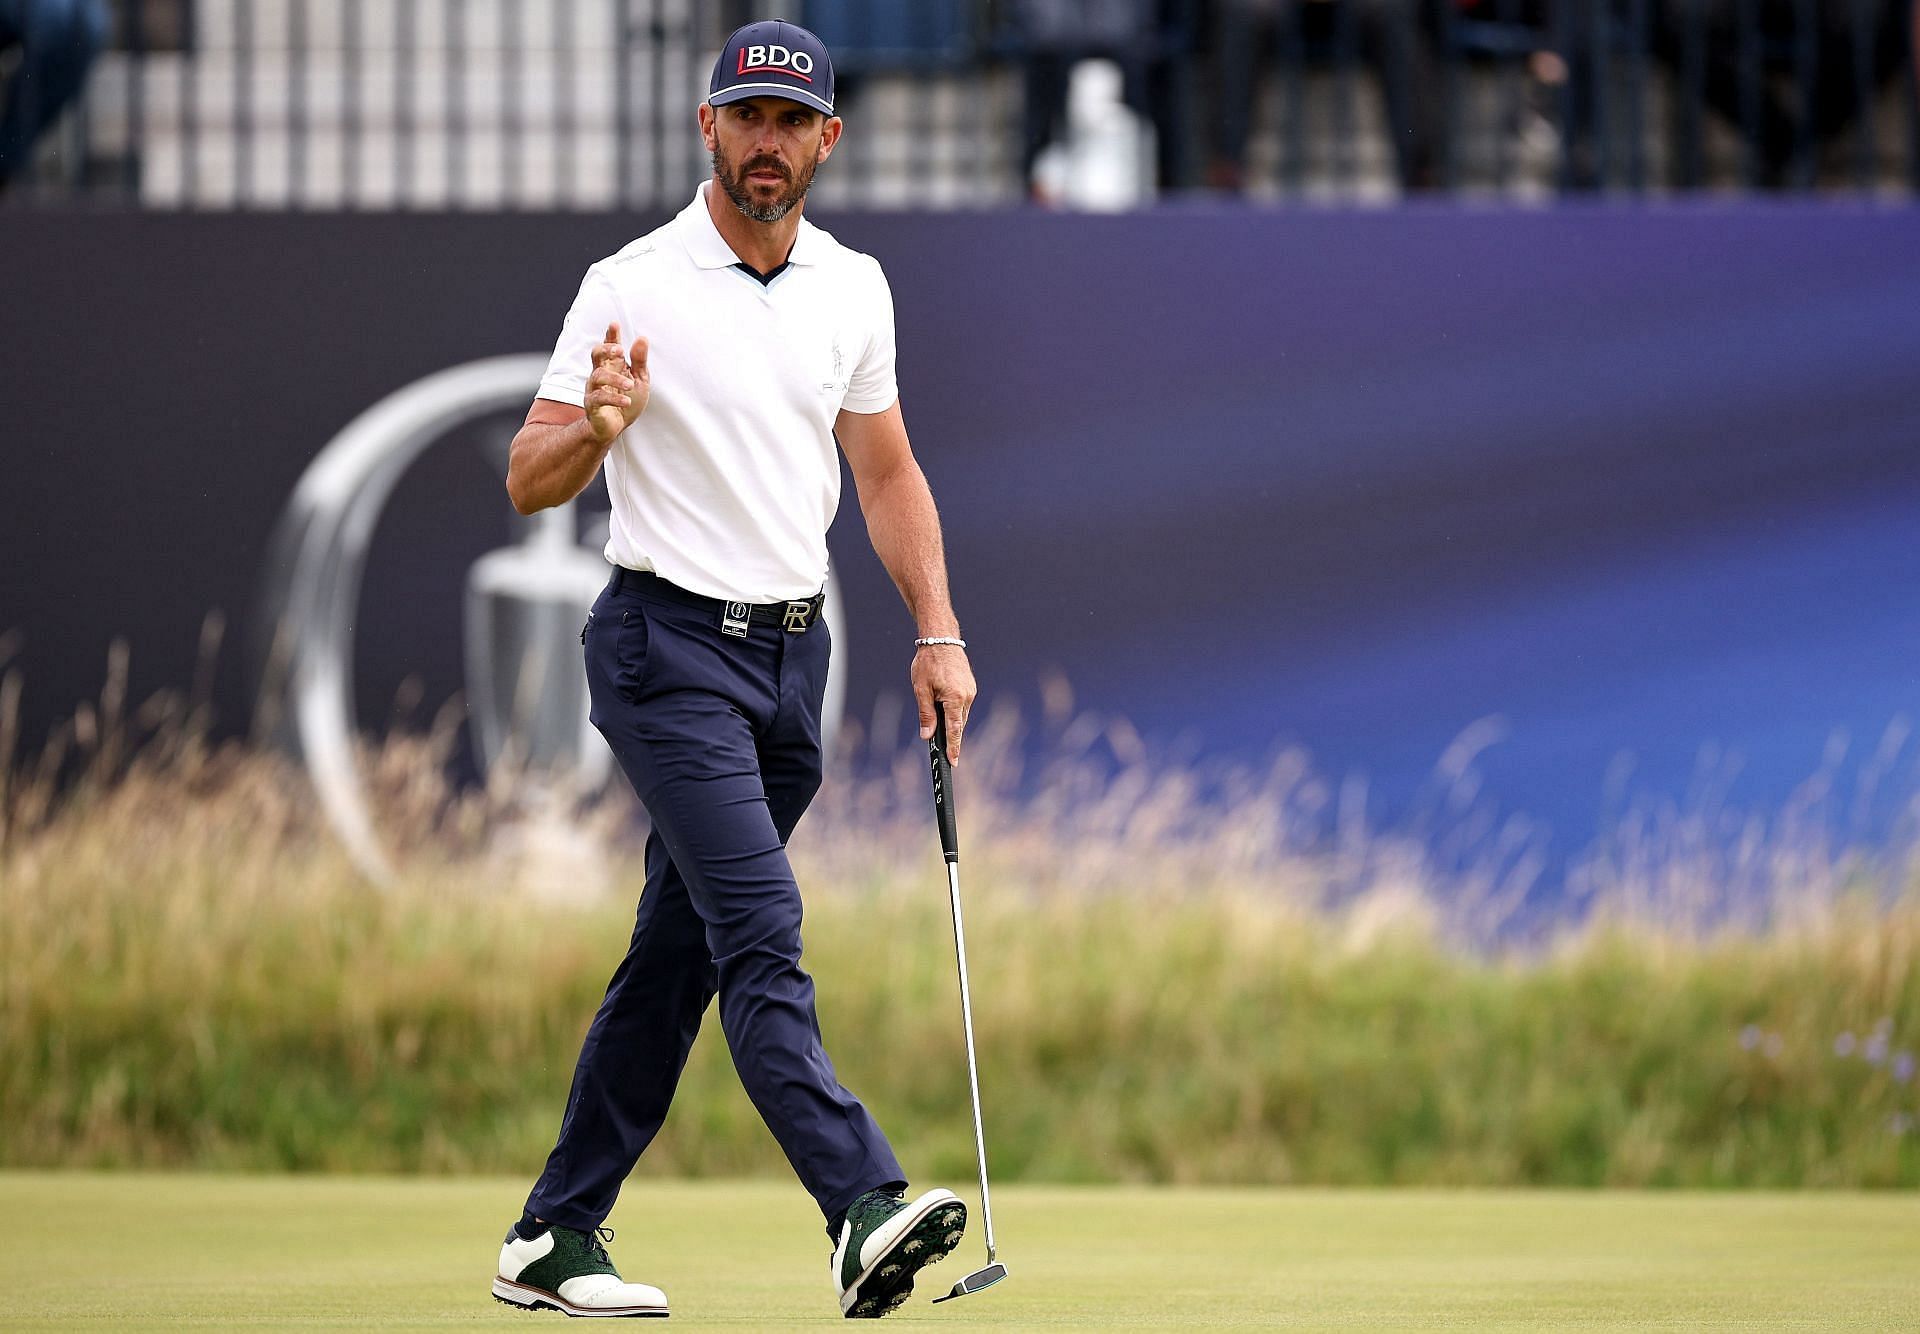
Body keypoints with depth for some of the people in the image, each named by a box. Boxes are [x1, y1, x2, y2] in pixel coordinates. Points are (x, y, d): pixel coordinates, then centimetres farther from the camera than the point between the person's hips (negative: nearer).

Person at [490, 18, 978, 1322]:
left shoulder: (854, 287, 9)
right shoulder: (631, 287, -7)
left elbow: (887, 471, 18)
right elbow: (528, 482, -6)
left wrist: (939, 631, 7)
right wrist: (595, 425, -28)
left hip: (794, 652, 6)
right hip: (670, 644, -6)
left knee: (681, 951, 9)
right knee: (763, 924, -19)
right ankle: (864, 1210, -32)